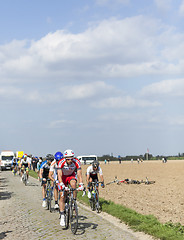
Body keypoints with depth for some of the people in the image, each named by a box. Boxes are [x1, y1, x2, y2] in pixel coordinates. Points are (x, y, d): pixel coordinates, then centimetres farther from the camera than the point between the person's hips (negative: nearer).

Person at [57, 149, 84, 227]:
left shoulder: (76, 162, -28)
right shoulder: (61, 162, -31)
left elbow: (79, 174, -31)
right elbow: (59, 175, -36)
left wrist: (81, 185, -43)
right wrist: (62, 184, -50)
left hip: (71, 175, 1)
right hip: (63, 177, -1)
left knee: (73, 184, -35)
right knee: (62, 196, -9)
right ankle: (62, 217, -4)